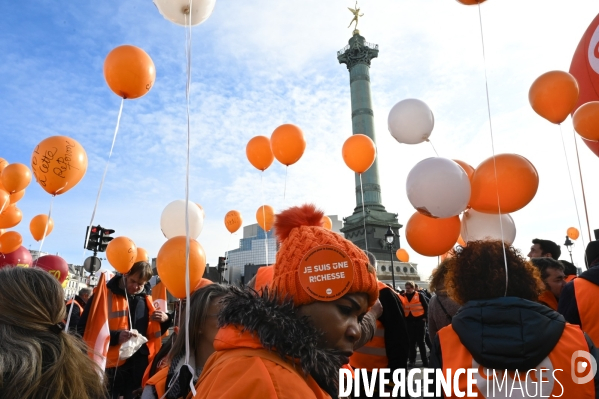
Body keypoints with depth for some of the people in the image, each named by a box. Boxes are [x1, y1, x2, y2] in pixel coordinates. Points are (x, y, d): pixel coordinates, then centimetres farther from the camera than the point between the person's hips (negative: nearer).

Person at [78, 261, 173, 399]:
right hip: (111, 367, -4)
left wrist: (166, 320, -5)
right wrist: (115, 337, -22)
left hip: (140, 367, 4)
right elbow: (84, 330, -9)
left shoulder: (147, 298, 7)